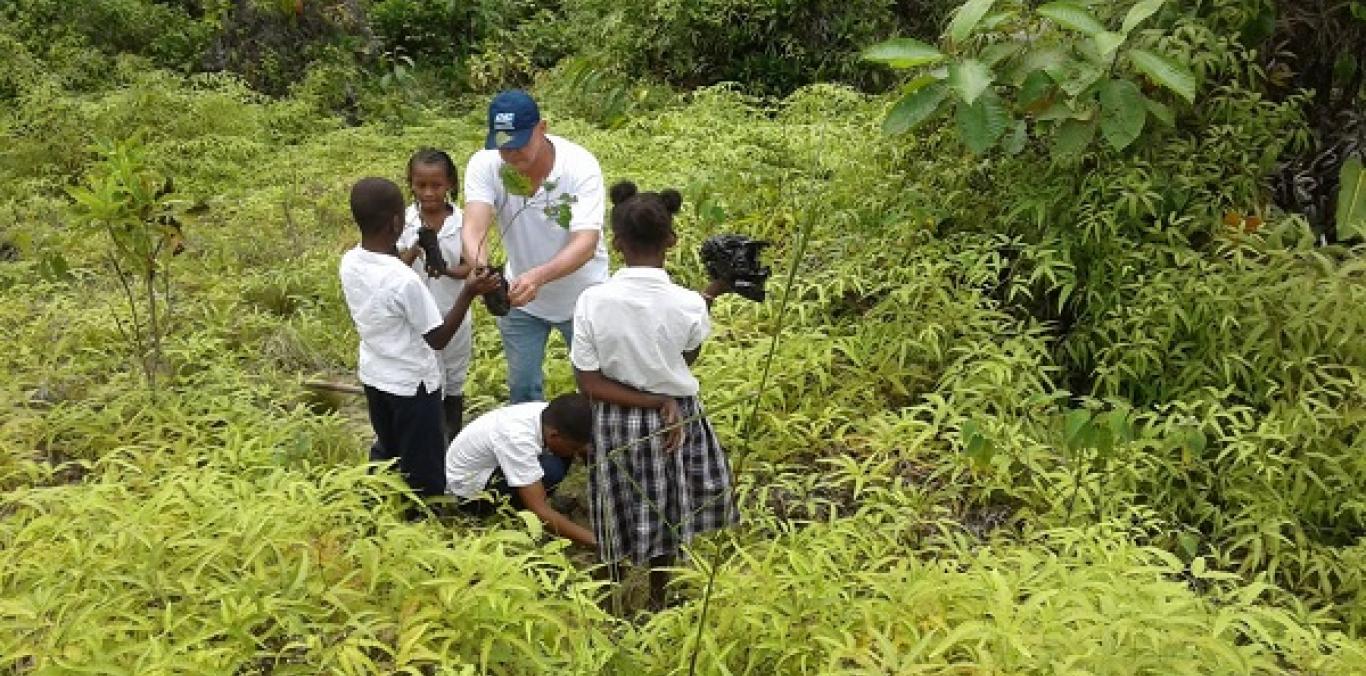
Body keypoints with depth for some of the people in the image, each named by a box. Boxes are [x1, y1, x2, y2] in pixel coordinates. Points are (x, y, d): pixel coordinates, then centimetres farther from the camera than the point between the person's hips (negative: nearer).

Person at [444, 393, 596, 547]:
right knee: (551, 470, -29)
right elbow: (540, 511, -38)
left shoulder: (550, 414, -18)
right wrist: (594, 540, -39)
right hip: (467, 489, -8)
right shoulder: (518, 438, -38)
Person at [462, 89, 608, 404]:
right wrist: (481, 268, -55)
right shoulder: (484, 165, -21)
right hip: (519, 296, 2)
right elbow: (475, 226, -32)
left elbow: (586, 243, -37)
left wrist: (538, 276, -55)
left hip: (581, 297, -2)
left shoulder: (581, 165, -28)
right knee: (522, 386, 16)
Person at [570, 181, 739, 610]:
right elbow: (688, 357, -2)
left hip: (615, 423, 1)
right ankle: (656, 598, 42)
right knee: (665, 510, 23)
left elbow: (589, 383, -18)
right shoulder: (689, 305, -22)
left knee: (618, 512, 23)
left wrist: (653, 402, -16)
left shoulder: (592, 301, -21)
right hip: (675, 422, 0)